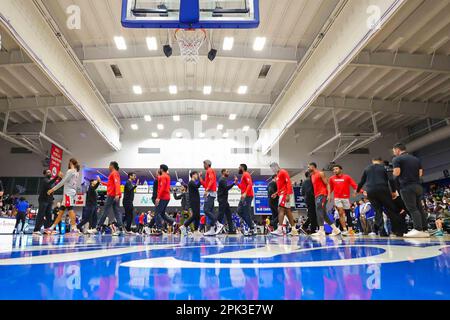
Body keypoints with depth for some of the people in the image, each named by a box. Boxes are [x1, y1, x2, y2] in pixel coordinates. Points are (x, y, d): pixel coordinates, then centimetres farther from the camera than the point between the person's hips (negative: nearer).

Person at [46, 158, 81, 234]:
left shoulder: (70, 171, -6)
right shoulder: (77, 172, 20)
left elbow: (63, 182, -12)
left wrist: (52, 189, -8)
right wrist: (62, 176, 22)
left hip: (69, 192, -9)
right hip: (73, 192, 10)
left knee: (70, 209, -16)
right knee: (61, 210, 11)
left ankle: (74, 228, -23)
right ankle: (52, 228, 17)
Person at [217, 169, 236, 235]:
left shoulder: (224, 180, 21)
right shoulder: (222, 180, -11)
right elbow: (226, 187, -23)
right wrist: (234, 183, -24)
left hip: (224, 200, 10)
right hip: (222, 199, -10)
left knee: (228, 214, 8)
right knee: (221, 214, -9)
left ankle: (231, 229, 11)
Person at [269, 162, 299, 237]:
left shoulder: (283, 172, -7)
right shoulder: (278, 174, 21)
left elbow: (288, 183, -16)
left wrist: (288, 195, -23)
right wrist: (276, 193, 16)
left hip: (285, 194, -10)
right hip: (282, 194, 10)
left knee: (281, 209, -15)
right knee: (287, 211, 9)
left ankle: (279, 229, -19)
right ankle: (294, 230, 13)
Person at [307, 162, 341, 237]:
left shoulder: (320, 173, -3)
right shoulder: (312, 176, 21)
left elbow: (327, 184, -9)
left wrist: (329, 195, -19)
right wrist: (315, 196, 19)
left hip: (322, 195, -9)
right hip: (317, 196, 9)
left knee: (319, 212, -18)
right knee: (324, 214, 9)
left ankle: (321, 231, -21)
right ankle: (336, 230, 17)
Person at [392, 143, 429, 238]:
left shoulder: (397, 159, -3)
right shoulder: (416, 159, 18)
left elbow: (397, 172, -13)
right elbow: (420, 173, 15)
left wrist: (393, 173, 8)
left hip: (407, 186, -7)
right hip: (418, 186, 7)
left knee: (412, 208, -9)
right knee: (419, 207, 10)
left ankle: (418, 230, -14)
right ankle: (424, 230, 10)